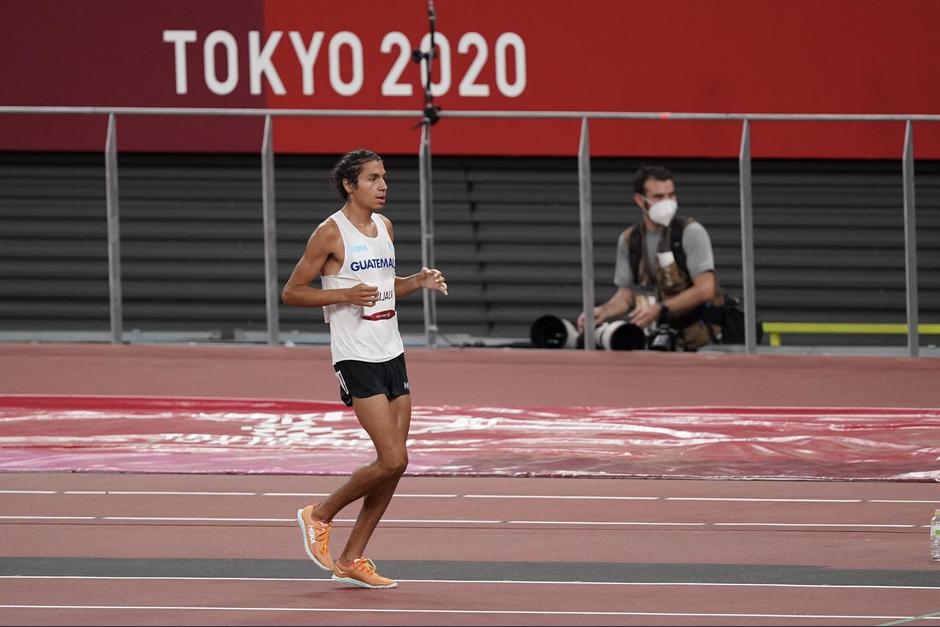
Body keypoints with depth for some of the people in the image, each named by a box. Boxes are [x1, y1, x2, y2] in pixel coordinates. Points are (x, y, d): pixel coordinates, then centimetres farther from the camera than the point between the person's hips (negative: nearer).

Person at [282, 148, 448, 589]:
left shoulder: (384, 227, 12)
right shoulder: (331, 233, -10)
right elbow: (291, 292, -8)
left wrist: (419, 282, 7)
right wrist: (346, 295, -20)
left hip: (392, 354, 8)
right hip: (356, 358, -8)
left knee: (395, 462, 5)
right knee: (392, 461, -14)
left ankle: (351, 560, 13)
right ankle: (320, 515, 8)